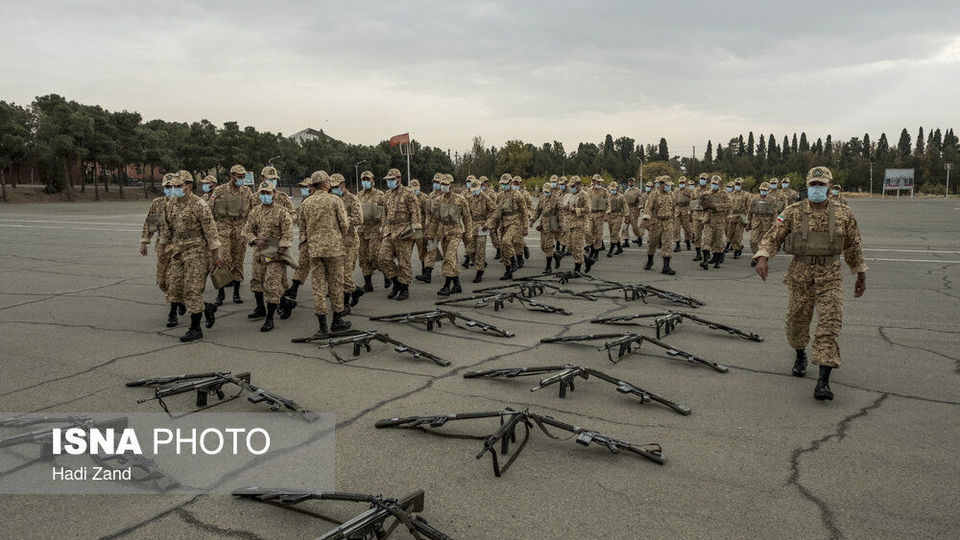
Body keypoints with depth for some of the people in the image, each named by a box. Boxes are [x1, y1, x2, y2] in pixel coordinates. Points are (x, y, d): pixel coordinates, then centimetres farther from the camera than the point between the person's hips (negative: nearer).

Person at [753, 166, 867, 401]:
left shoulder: (844, 214, 3)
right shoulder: (793, 212, -1)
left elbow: (853, 246, 13)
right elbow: (772, 237, -3)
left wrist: (861, 275, 18)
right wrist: (762, 258, -22)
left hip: (829, 278, 0)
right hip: (799, 276, 1)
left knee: (829, 326, -11)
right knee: (796, 322, 11)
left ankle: (823, 382, -13)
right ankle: (800, 355, 43)